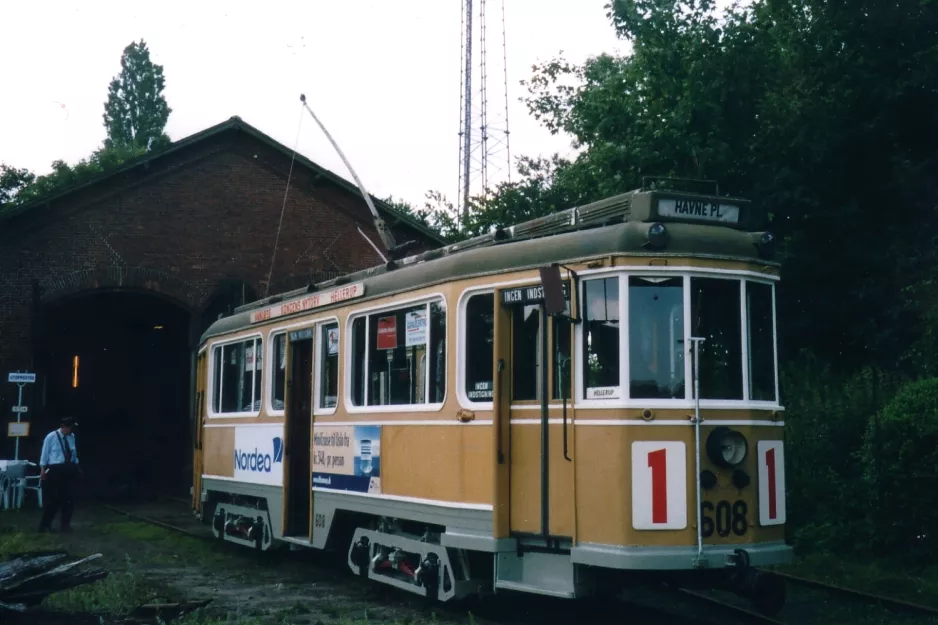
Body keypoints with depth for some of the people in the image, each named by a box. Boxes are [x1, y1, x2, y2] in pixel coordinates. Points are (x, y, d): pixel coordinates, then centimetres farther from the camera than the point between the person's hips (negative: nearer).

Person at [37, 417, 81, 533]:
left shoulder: (71, 436, 8)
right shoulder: (51, 437, -6)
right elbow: (45, 453, -4)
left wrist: (76, 466, 13)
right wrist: (43, 470, -7)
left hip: (69, 470, 5)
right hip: (55, 470, -5)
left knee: (69, 498, 8)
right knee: (53, 498, -4)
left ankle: (65, 524, 19)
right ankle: (45, 524, 8)